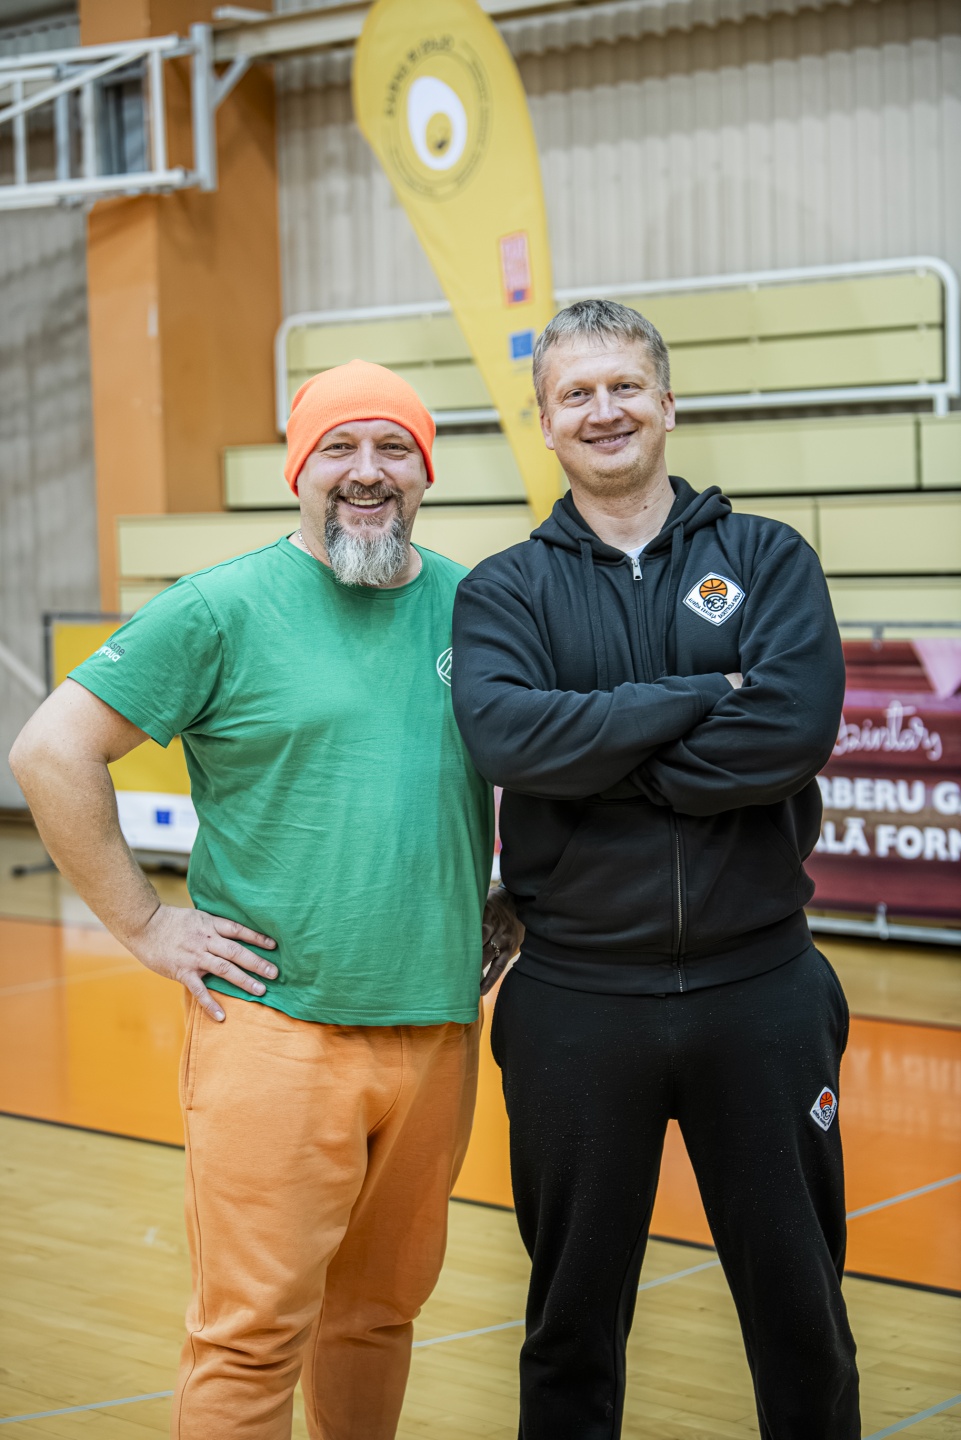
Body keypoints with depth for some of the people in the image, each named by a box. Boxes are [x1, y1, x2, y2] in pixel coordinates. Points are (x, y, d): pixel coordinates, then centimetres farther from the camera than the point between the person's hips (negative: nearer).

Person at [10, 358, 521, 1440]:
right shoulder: (223, 609, -5)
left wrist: (509, 898, 13)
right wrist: (146, 925, -8)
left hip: (438, 1029, 5)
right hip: (276, 1026, -4)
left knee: (380, 1311, 15)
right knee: (254, 1331, -4)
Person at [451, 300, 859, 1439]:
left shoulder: (769, 561, 3)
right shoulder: (502, 591, 3)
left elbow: (797, 729, -15)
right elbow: (507, 735, -17)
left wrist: (601, 758, -15)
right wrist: (705, 696, -17)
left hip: (759, 990, 0)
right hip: (578, 999, 0)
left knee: (801, 1312, 12)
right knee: (574, 1316, 14)